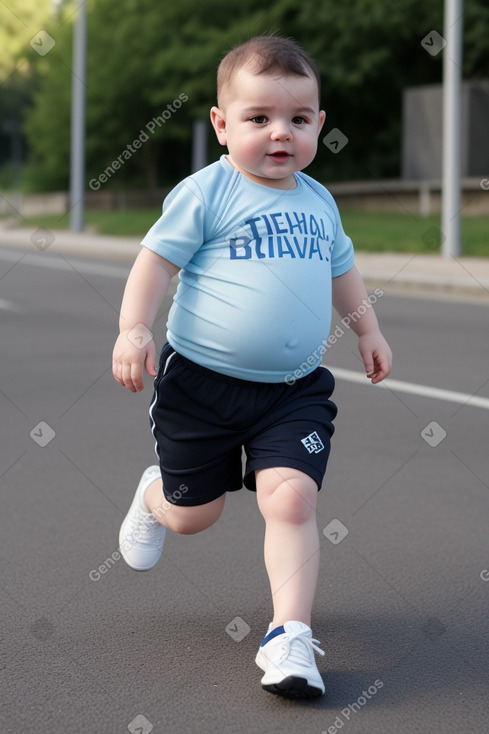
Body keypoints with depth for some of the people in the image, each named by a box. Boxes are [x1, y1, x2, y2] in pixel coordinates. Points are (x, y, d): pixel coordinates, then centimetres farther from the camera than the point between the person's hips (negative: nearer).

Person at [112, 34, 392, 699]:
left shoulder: (318, 202, 9)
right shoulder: (206, 193, -9)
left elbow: (340, 269, 26)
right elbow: (157, 259, -9)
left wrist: (368, 329, 26)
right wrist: (134, 329, -20)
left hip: (296, 390, 3)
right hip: (203, 383, -3)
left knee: (291, 497, -15)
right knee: (194, 514, 10)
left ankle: (290, 634, -7)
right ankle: (154, 496, 47)